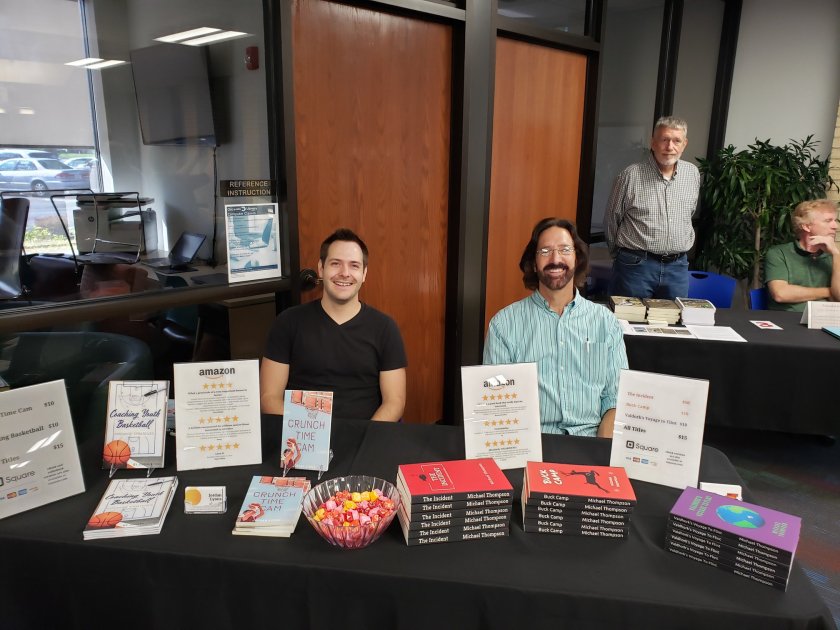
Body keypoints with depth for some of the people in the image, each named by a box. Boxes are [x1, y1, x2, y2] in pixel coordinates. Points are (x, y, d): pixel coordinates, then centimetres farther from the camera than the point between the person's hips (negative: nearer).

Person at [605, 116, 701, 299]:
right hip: (635, 264, -4)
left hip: (677, 266, 4)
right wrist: (620, 255, 11)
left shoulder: (693, 174, 6)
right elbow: (611, 219, 2)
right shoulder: (631, 175, -8)